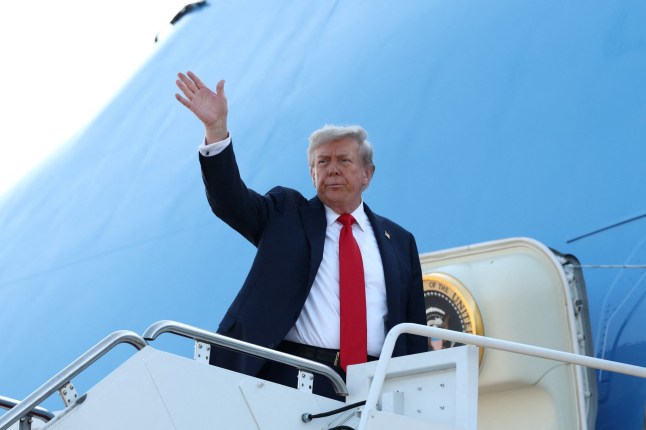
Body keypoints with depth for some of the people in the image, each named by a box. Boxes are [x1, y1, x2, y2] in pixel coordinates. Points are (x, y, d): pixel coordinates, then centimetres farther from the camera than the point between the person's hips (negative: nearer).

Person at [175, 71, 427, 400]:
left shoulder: (399, 241, 18)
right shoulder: (287, 215, 15)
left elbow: (414, 327, 17)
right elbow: (230, 200, -1)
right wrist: (216, 129, -14)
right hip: (291, 382, -1)